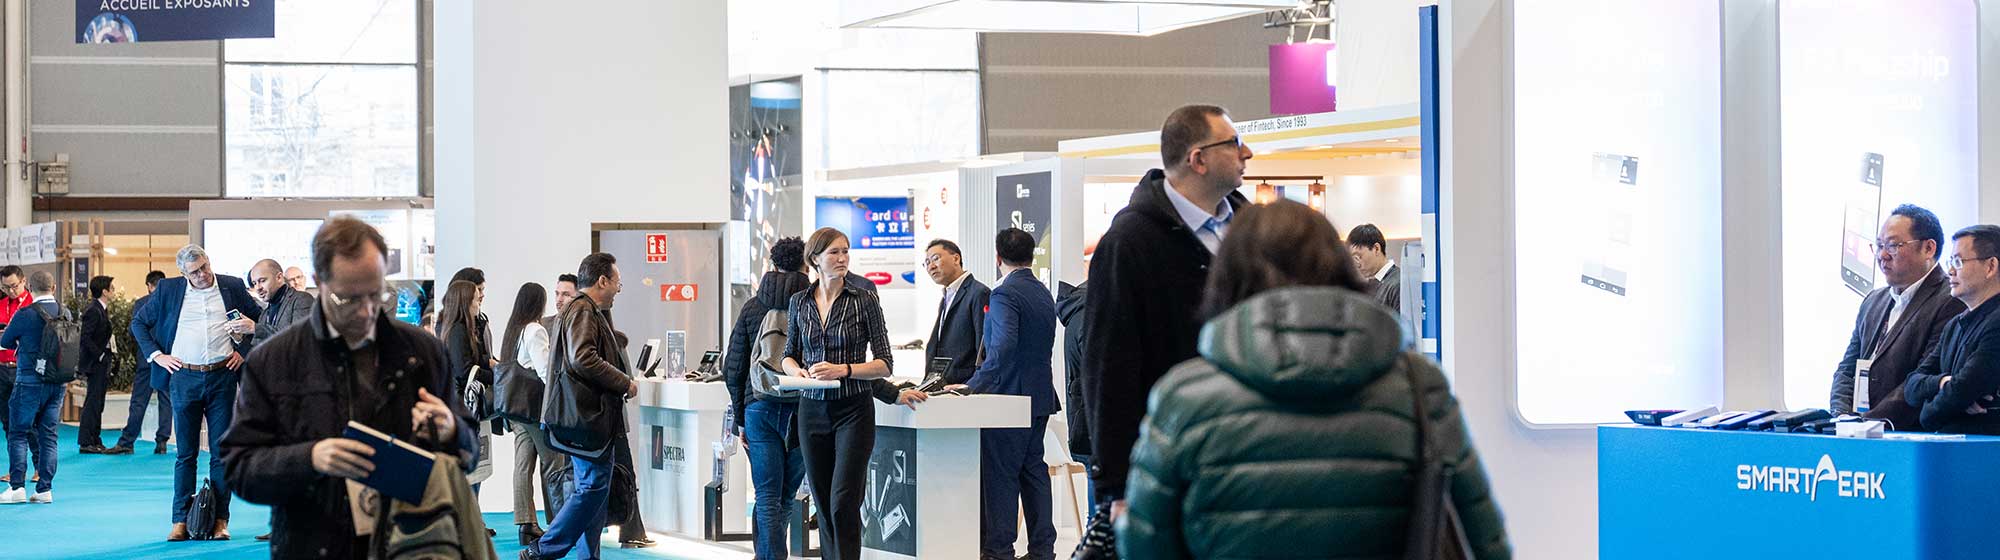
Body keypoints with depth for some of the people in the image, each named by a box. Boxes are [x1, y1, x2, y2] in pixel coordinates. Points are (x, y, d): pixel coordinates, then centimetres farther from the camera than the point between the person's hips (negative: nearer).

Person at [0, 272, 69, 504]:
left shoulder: (25, 315, -13)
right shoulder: (65, 314, 2)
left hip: (30, 380, -5)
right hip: (58, 382, 5)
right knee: (48, 435, 8)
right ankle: (45, 489, 7)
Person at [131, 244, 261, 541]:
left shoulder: (232, 287, 5)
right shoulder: (168, 290, 5)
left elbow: (260, 321, 15)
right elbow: (138, 322, 14)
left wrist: (244, 350, 3)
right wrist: (156, 355, 4)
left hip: (222, 376, 0)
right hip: (184, 377, 0)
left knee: (222, 452, 2)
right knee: (185, 453, 3)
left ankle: (220, 520, 6)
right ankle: (181, 521, 5)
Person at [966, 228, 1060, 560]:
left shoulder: (1005, 294, -15)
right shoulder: (1045, 295, 12)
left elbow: (1003, 347, -27)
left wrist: (976, 383, -23)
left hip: (1010, 396, -8)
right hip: (1041, 397, 8)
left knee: (1000, 474, -4)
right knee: (1034, 471, 12)